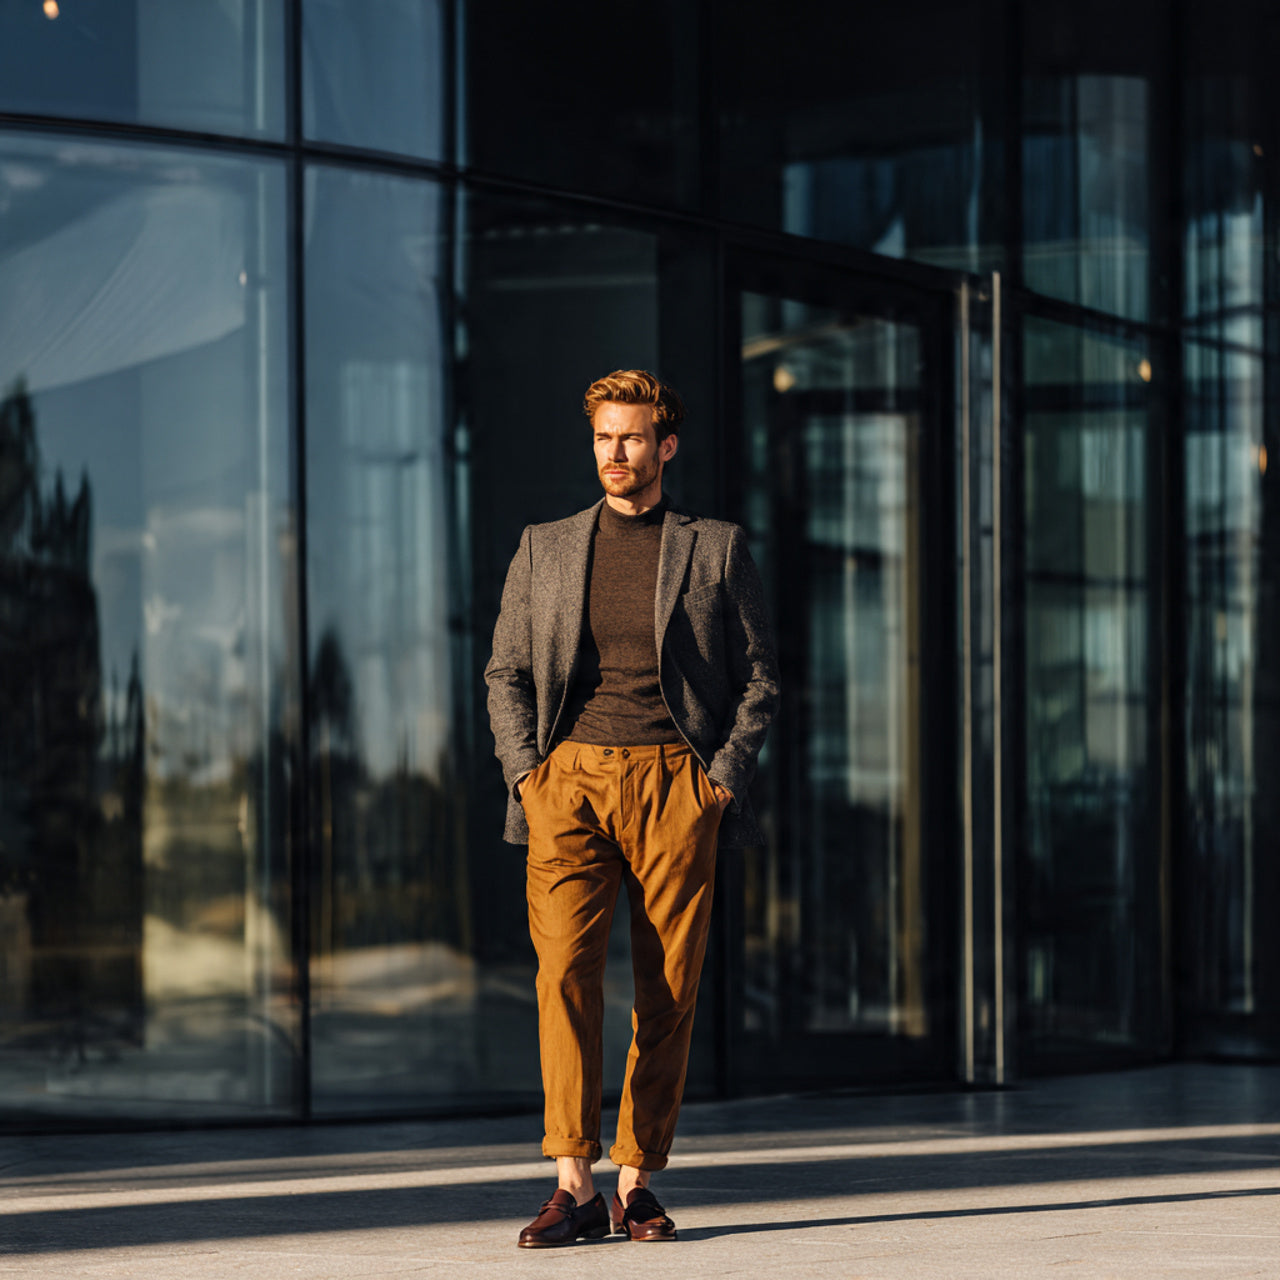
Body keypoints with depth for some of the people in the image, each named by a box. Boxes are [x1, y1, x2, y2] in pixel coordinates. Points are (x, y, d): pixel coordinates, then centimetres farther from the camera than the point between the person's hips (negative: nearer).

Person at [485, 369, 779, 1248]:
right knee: (565, 970, -15)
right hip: (571, 780, 1)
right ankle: (574, 1186, -16)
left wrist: (725, 773, -2)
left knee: (670, 992, -2)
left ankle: (637, 1186, 6)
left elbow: (760, 676, 10)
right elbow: (506, 673, 16)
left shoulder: (718, 549, 11)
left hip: (675, 784, 0)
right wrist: (525, 769, 1)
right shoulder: (545, 549, 16)